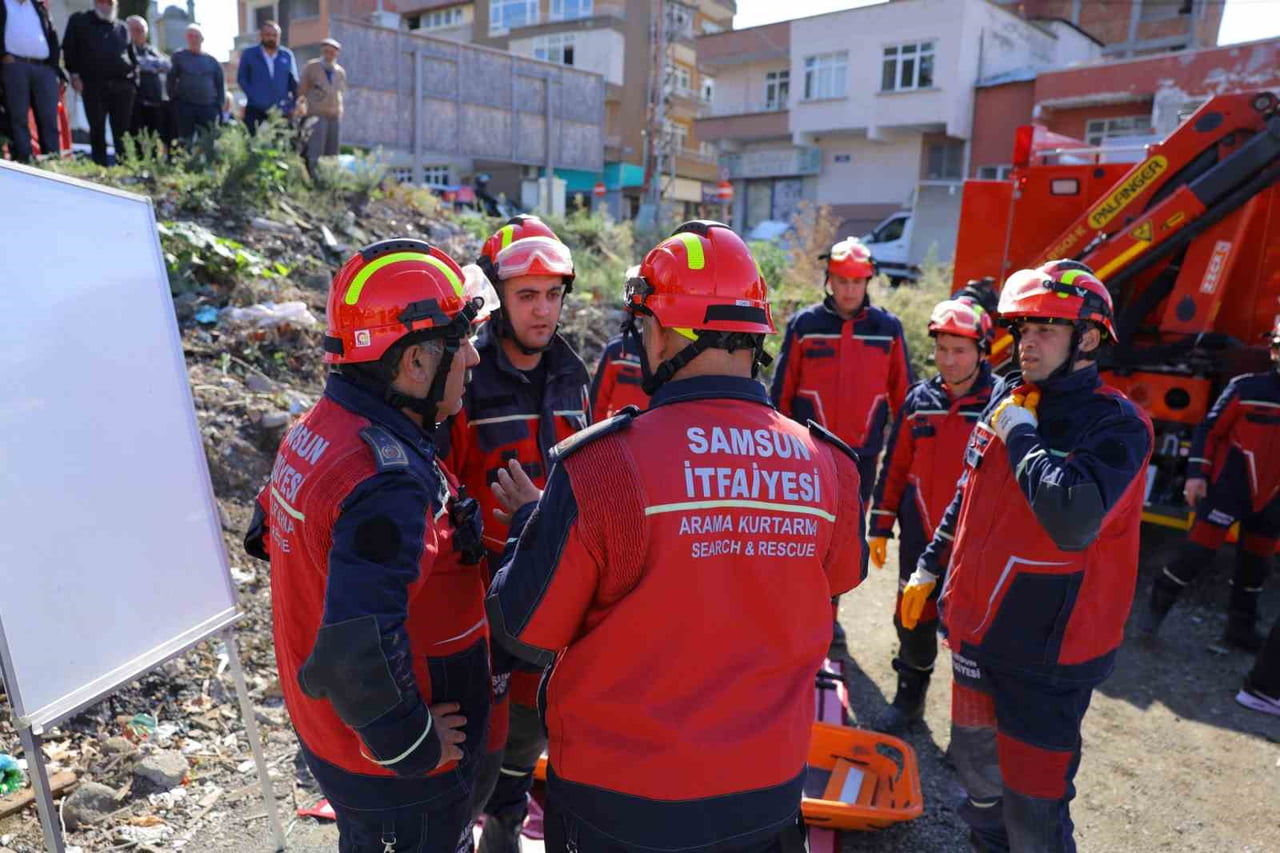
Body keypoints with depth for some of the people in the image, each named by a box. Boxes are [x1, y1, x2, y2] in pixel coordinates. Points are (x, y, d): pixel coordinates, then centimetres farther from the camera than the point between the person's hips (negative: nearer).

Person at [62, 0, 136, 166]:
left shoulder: (122, 28, 20)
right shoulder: (79, 21, 13)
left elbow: (133, 58, 20)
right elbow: (69, 48, 9)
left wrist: (134, 82, 8)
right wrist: (75, 74, -1)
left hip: (122, 86, 1)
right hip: (93, 85, -1)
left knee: (123, 130, -3)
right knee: (97, 130, -1)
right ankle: (100, 167, 1)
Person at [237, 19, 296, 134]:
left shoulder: (287, 55, 10)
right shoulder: (249, 54, 8)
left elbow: (294, 82, 9)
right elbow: (242, 79, 5)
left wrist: (293, 105, -1)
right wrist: (254, 98, -8)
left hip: (281, 111, 1)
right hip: (255, 111, -1)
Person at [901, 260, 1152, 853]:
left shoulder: (1116, 425, -17)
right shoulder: (1007, 400, 3)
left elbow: (1074, 521, -34)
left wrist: (1020, 435, -22)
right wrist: (929, 570, 18)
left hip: (1048, 649, -7)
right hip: (976, 628, 7)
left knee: (1032, 805, 3)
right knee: (976, 764, 25)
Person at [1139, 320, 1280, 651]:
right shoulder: (1247, 387, -9)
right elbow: (1209, 430, -6)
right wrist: (1196, 474, -12)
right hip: (1227, 490, -5)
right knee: (1198, 551, -6)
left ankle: (1241, 628, 29)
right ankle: (1157, 608, 9)